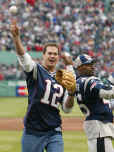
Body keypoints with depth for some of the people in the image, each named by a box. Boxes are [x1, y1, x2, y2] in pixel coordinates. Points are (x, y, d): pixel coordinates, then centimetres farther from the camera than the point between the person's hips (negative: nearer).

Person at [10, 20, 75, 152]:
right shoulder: (36, 70, 1)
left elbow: (67, 109, 12)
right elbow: (23, 57, -20)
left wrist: (71, 94, -7)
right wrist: (16, 37, -37)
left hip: (54, 132, 3)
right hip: (33, 132, -3)